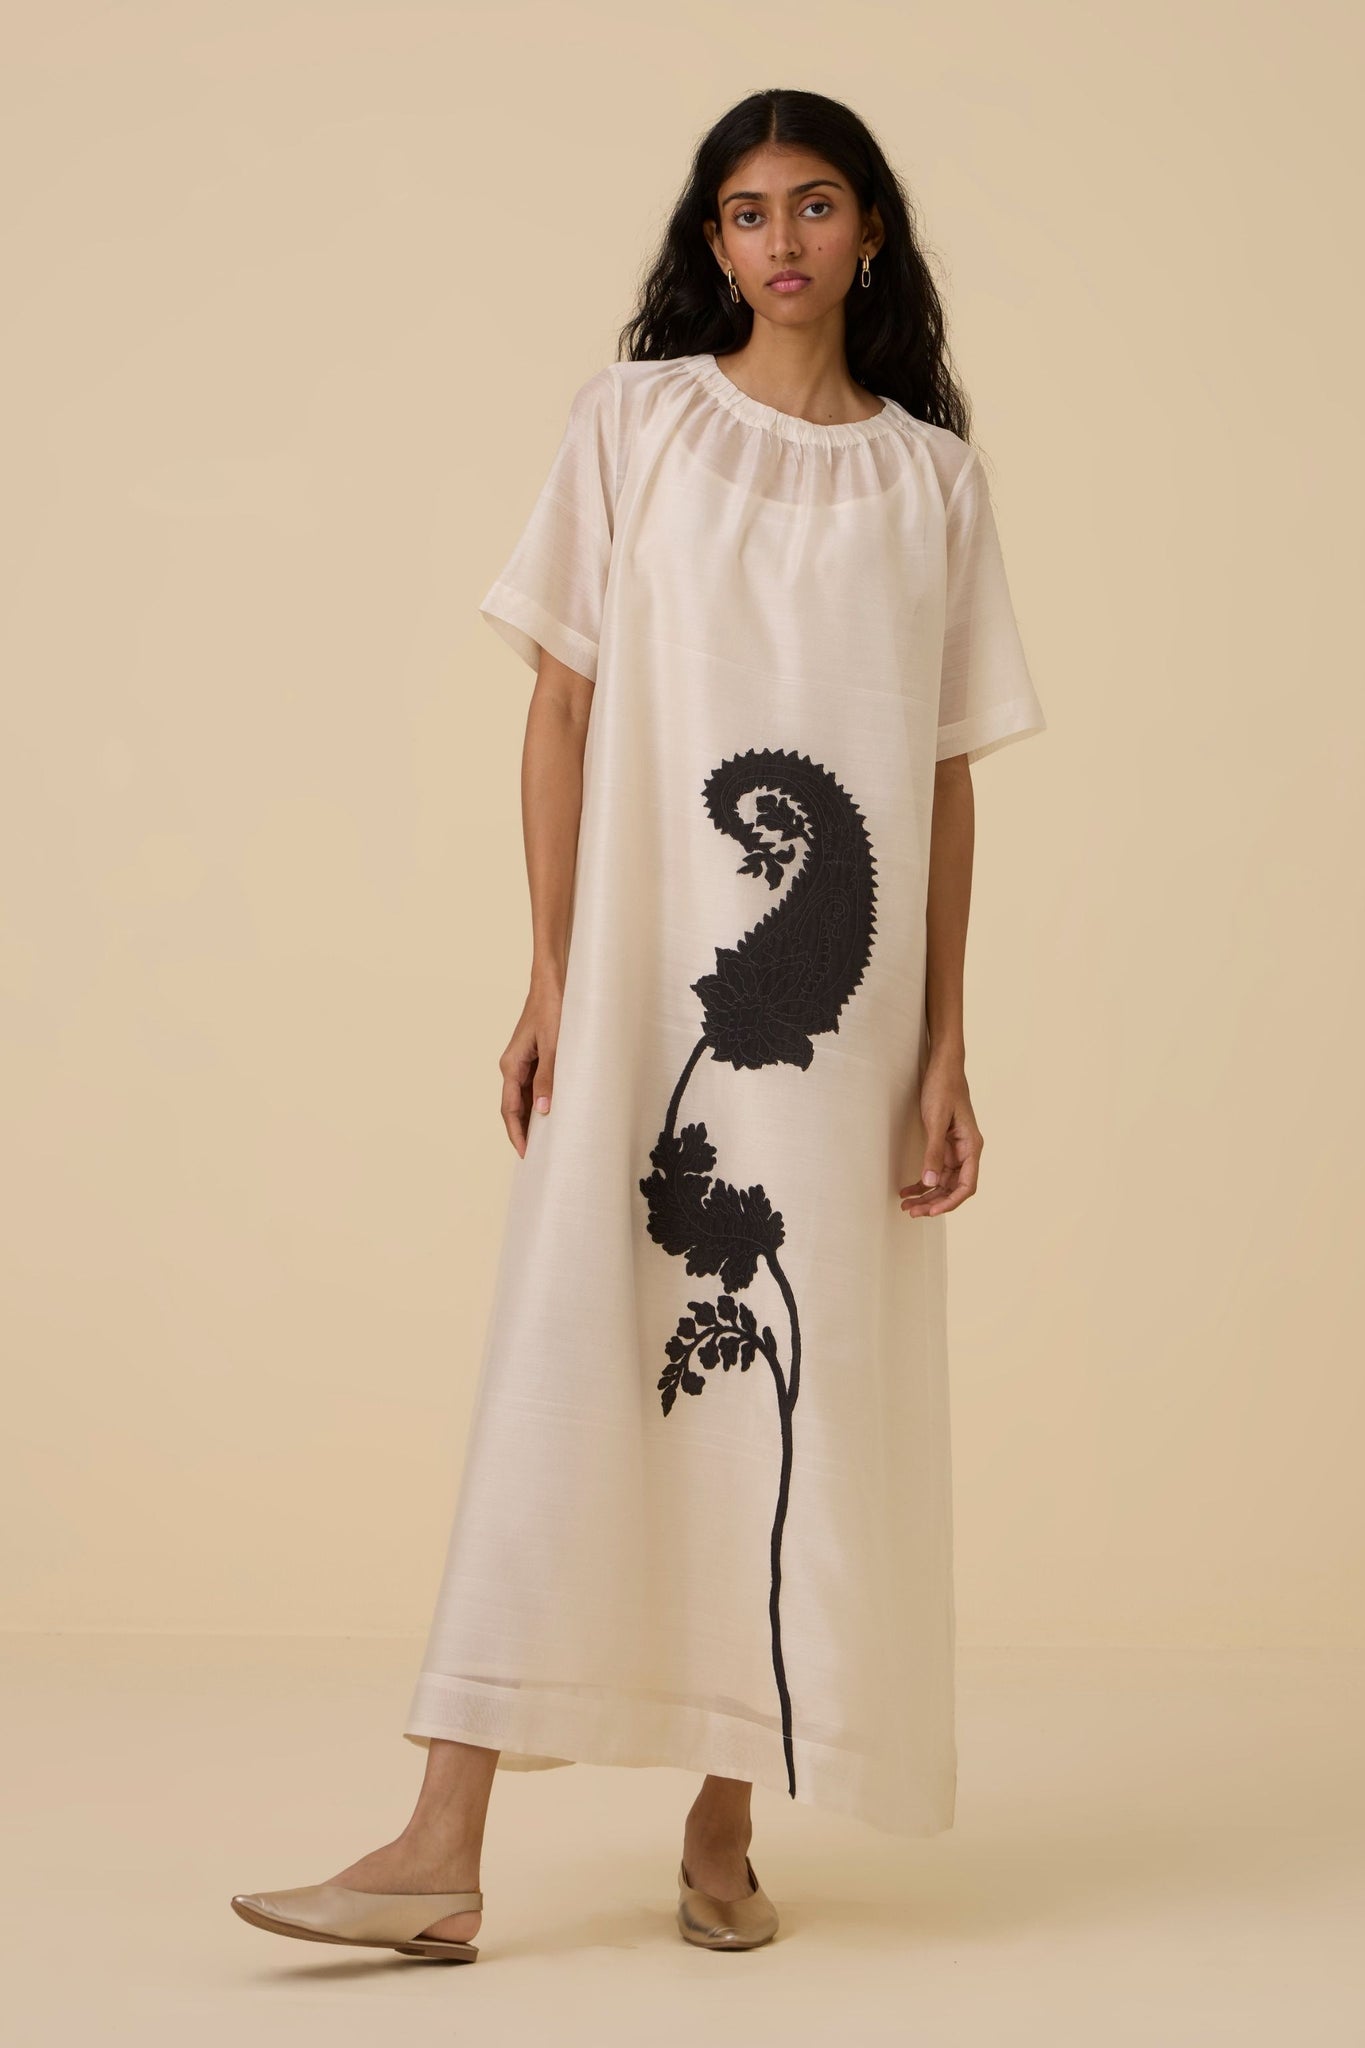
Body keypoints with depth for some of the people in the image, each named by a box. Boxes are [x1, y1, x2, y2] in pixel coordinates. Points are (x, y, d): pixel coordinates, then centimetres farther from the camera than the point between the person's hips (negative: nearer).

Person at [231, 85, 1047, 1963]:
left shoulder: (933, 478, 9)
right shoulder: (637, 421, 6)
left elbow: (948, 777, 6)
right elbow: (565, 704, 4)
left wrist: (947, 1051, 1)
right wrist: (548, 978, -4)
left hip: (841, 1007, 2)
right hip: (641, 975, -1)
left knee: (798, 1384, 3)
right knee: (569, 1367, -5)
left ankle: (725, 1836, 16)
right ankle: (443, 1853, -4)